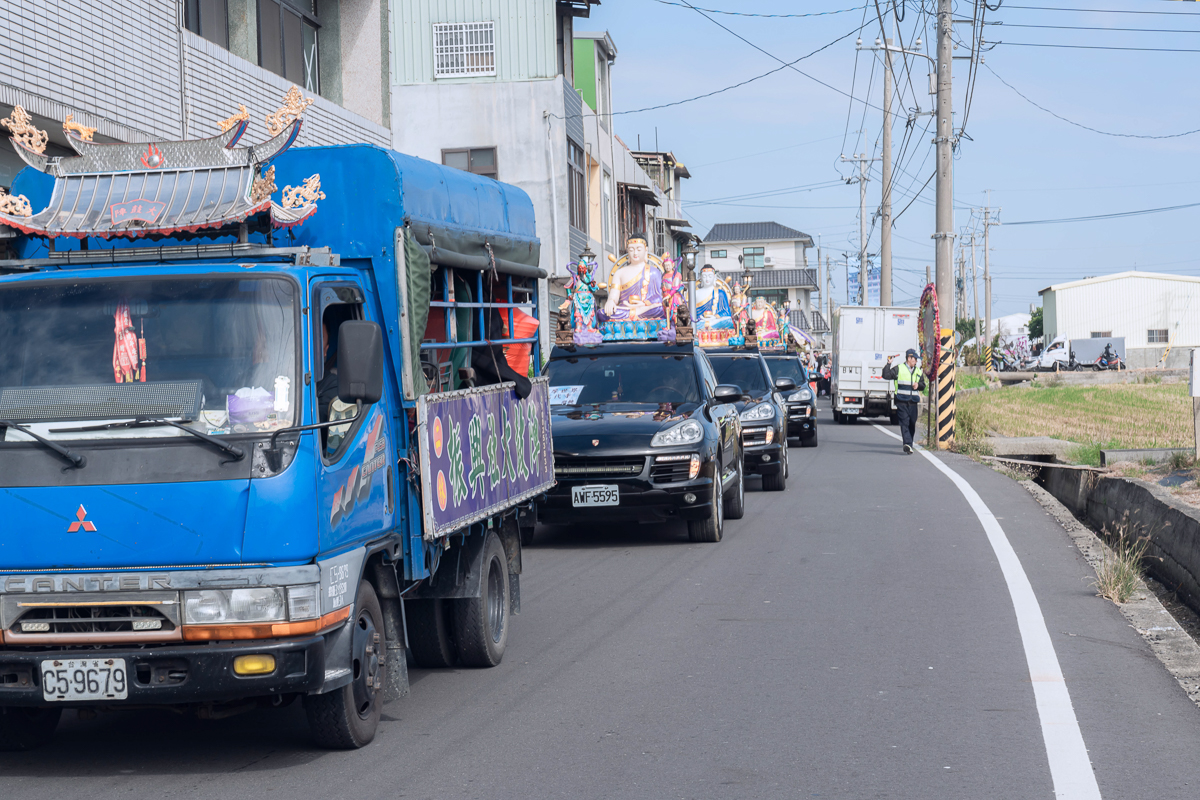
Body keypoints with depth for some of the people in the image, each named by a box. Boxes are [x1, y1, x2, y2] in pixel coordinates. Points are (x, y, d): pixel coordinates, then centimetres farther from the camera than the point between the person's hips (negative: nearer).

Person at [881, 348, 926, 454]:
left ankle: (908, 446, 18)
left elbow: (923, 385, 24)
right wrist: (888, 364, -13)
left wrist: (918, 385, 2)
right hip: (902, 401, -5)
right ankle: (907, 444, -22)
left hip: (913, 402, 5)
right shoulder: (898, 369, 1)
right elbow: (886, 376, -5)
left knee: (912, 424, 7)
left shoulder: (918, 372, 17)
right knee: (904, 423, -13)